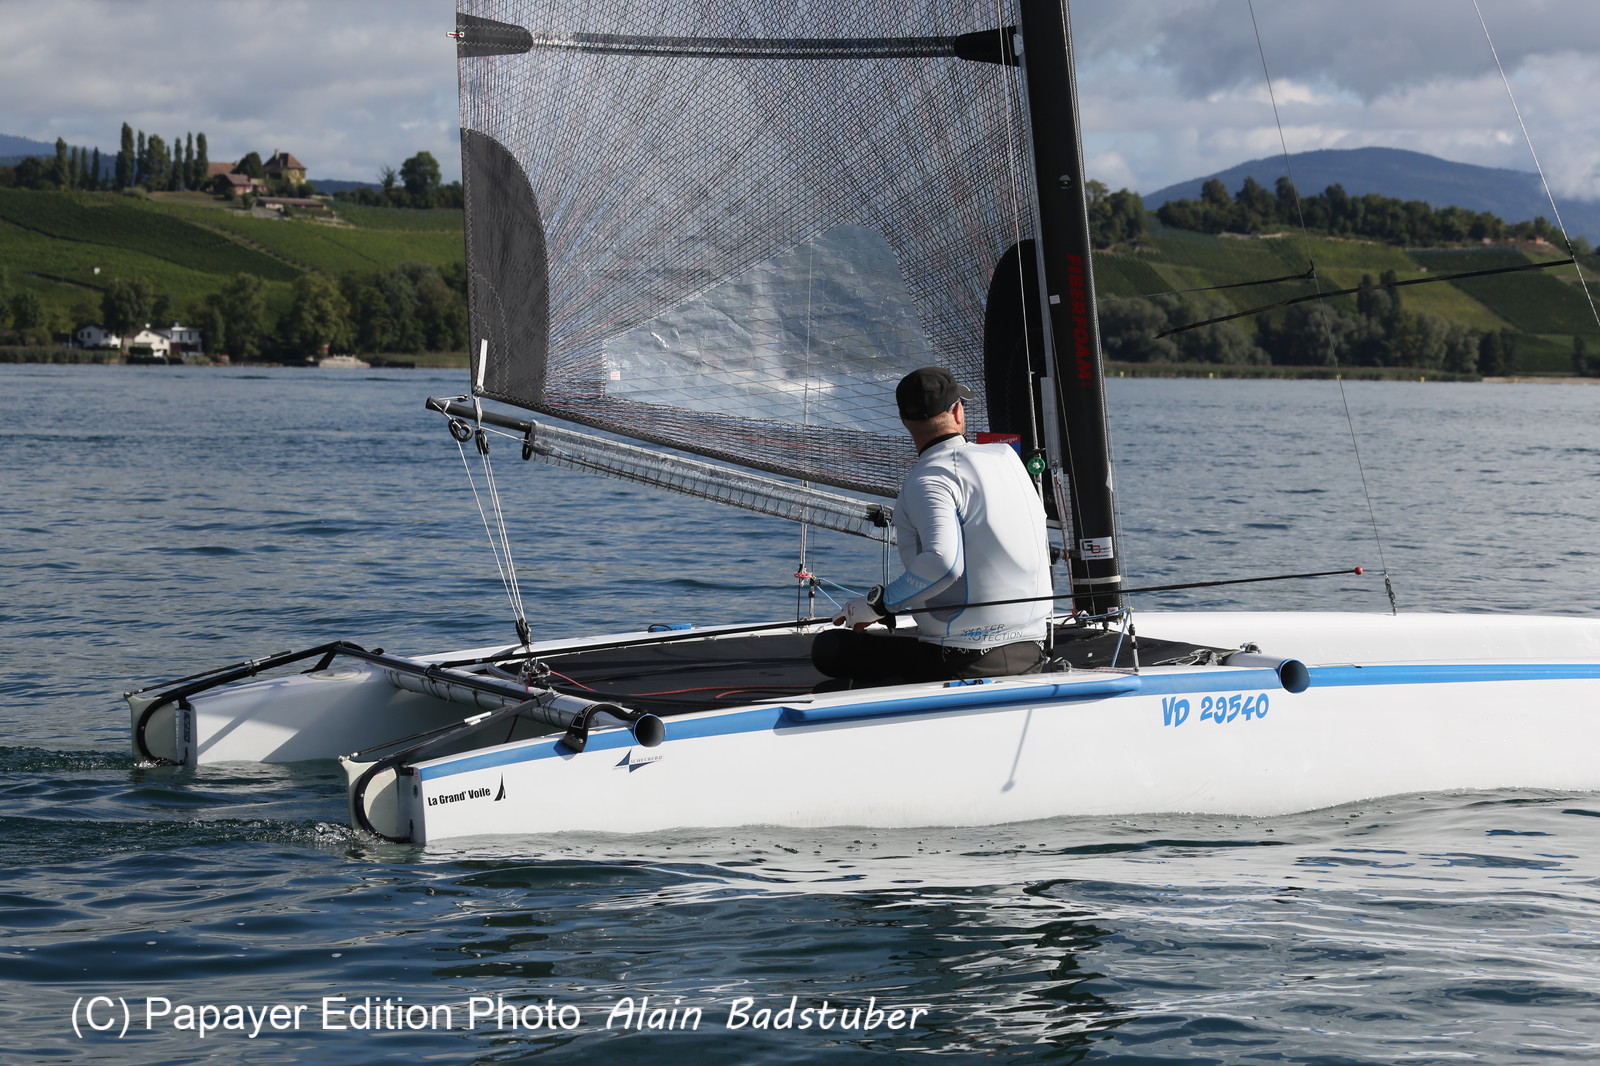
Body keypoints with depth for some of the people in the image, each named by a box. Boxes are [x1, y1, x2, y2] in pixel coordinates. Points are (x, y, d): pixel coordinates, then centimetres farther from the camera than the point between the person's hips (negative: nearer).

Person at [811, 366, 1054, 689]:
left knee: (828, 648, 1)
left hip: (965, 659, -7)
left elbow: (943, 562, -29)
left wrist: (877, 604, -16)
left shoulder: (928, 481, -12)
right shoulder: (1007, 456, 9)